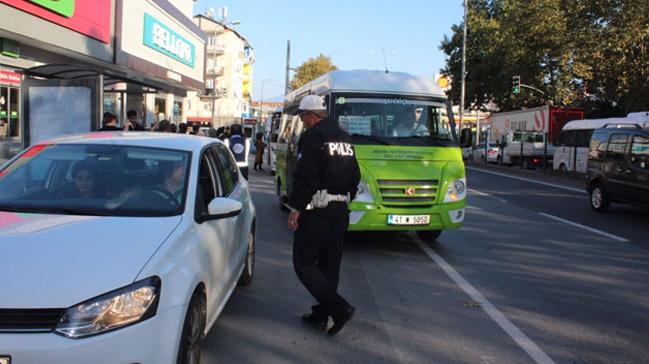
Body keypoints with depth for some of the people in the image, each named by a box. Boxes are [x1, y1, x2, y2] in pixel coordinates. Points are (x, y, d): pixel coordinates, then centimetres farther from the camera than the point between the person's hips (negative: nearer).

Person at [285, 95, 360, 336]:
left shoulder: (313, 137, -11)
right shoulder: (344, 137, 16)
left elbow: (305, 177, -19)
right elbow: (355, 176, 19)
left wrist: (295, 209, -16)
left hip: (317, 211, -8)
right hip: (340, 211, 9)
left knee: (304, 264, 0)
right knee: (329, 265, 13)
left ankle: (340, 309, -8)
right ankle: (320, 316, 21)